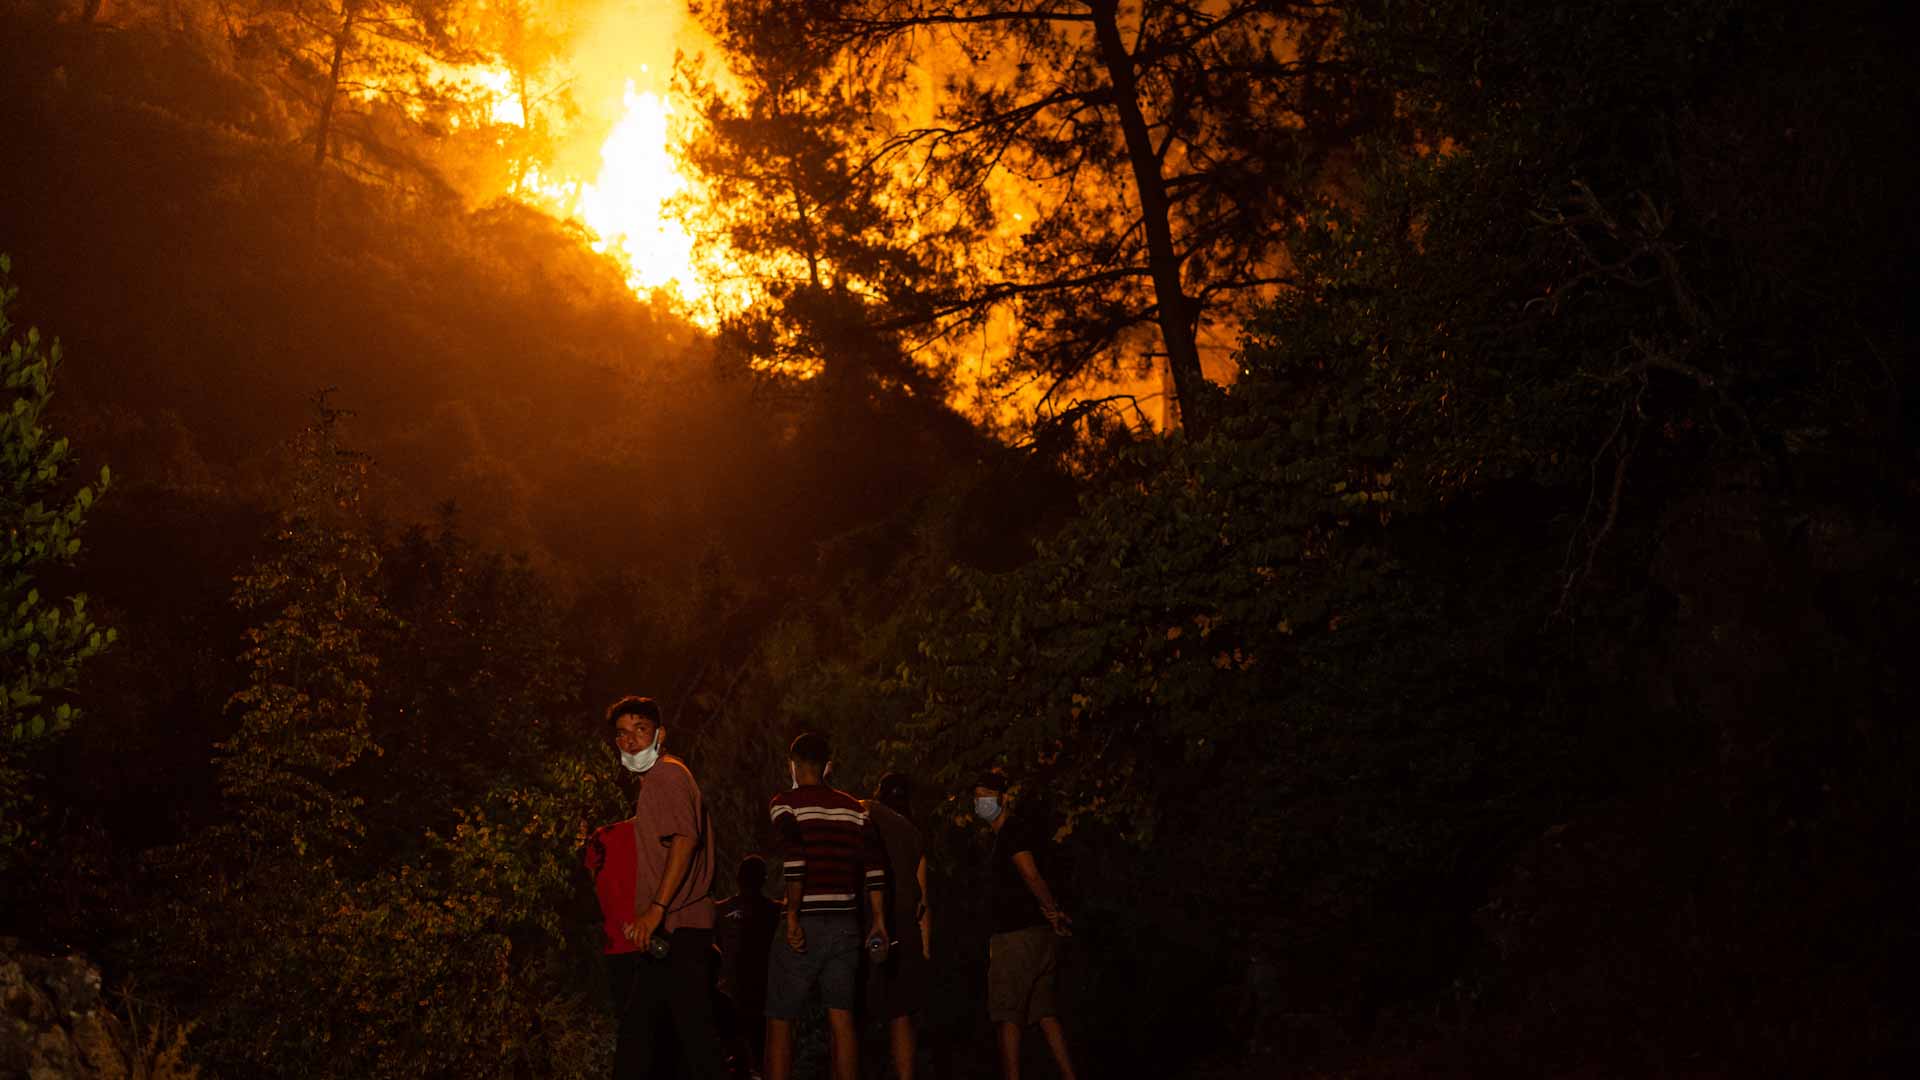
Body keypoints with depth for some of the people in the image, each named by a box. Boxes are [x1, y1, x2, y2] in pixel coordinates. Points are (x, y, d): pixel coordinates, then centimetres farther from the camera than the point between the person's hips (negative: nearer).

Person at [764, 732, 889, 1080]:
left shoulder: (785, 803, -2)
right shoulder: (853, 808, 11)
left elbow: (794, 856, -17)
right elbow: (875, 863, 5)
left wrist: (792, 917, -17)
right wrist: (879, 920, 8)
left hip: (805, 923, -4)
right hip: (845, 925, 4)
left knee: (780, 1022, 4)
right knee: (841, 1020, 6)